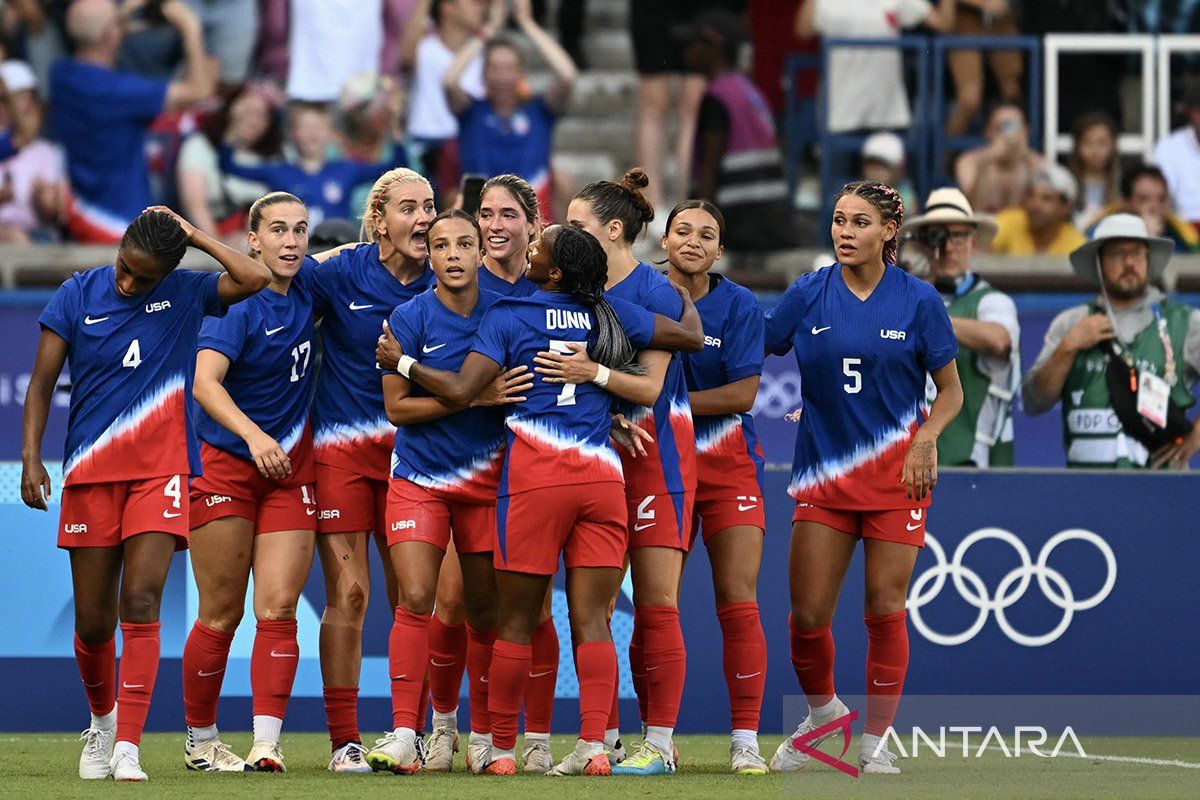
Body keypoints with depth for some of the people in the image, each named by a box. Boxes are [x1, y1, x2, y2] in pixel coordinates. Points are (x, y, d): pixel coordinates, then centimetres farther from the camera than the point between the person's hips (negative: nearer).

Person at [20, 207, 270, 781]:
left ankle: (127, 747, -16)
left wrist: (194, 236, -5)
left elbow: (255, 278, -11)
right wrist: (31, 457, -8)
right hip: (89, 475, 1)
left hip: (161, 472, -1)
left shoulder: (185, 294, 3)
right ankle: (101, 721, 32)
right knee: (93, 621, 4)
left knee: (140, 603, -16)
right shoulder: (78, 295, 2)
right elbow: (42, 383, 3)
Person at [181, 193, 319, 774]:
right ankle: (200, 741, 15)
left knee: (279, 609, -7)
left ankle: (266, 743, -12)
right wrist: (253, 436, -38)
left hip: (290, 468, 5)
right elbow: (206, 382, -25)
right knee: (221, 616, 0)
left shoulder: (307, 288, 6)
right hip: (226, 465, -5)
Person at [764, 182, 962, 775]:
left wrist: (925, 440, -12)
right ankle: (822, 710, 26)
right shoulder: (809, 294, 1)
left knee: (885, 610, -4)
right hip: (823, 472, 1)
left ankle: (875, 743, 8)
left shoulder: (919, 301, -2)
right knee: (807, 614, -2)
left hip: (896, 473, -1)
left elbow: (950, 391, 5)